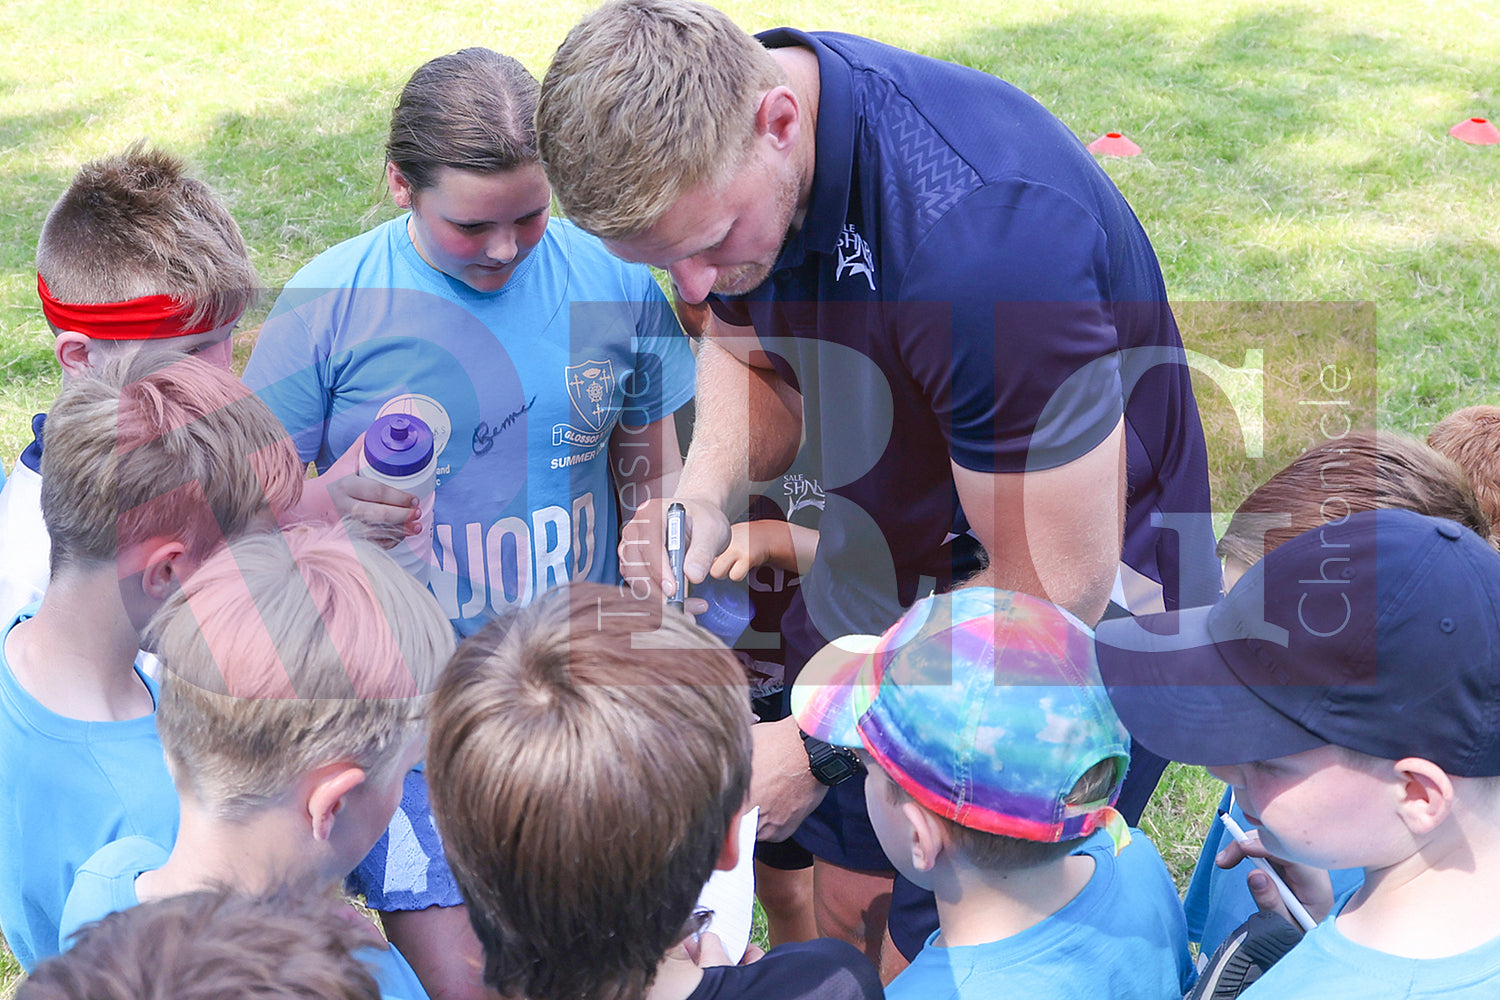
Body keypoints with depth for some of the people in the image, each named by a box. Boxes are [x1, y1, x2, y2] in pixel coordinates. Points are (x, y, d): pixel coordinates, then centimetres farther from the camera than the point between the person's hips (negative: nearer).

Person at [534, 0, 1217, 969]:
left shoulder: (977, 225, -38)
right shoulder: (708, 142, -12)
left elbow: (1055, 584, -30)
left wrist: (820, 744, -25)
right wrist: (707, 496, -14)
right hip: (884, 583, 7)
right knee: (843, 898, 14)